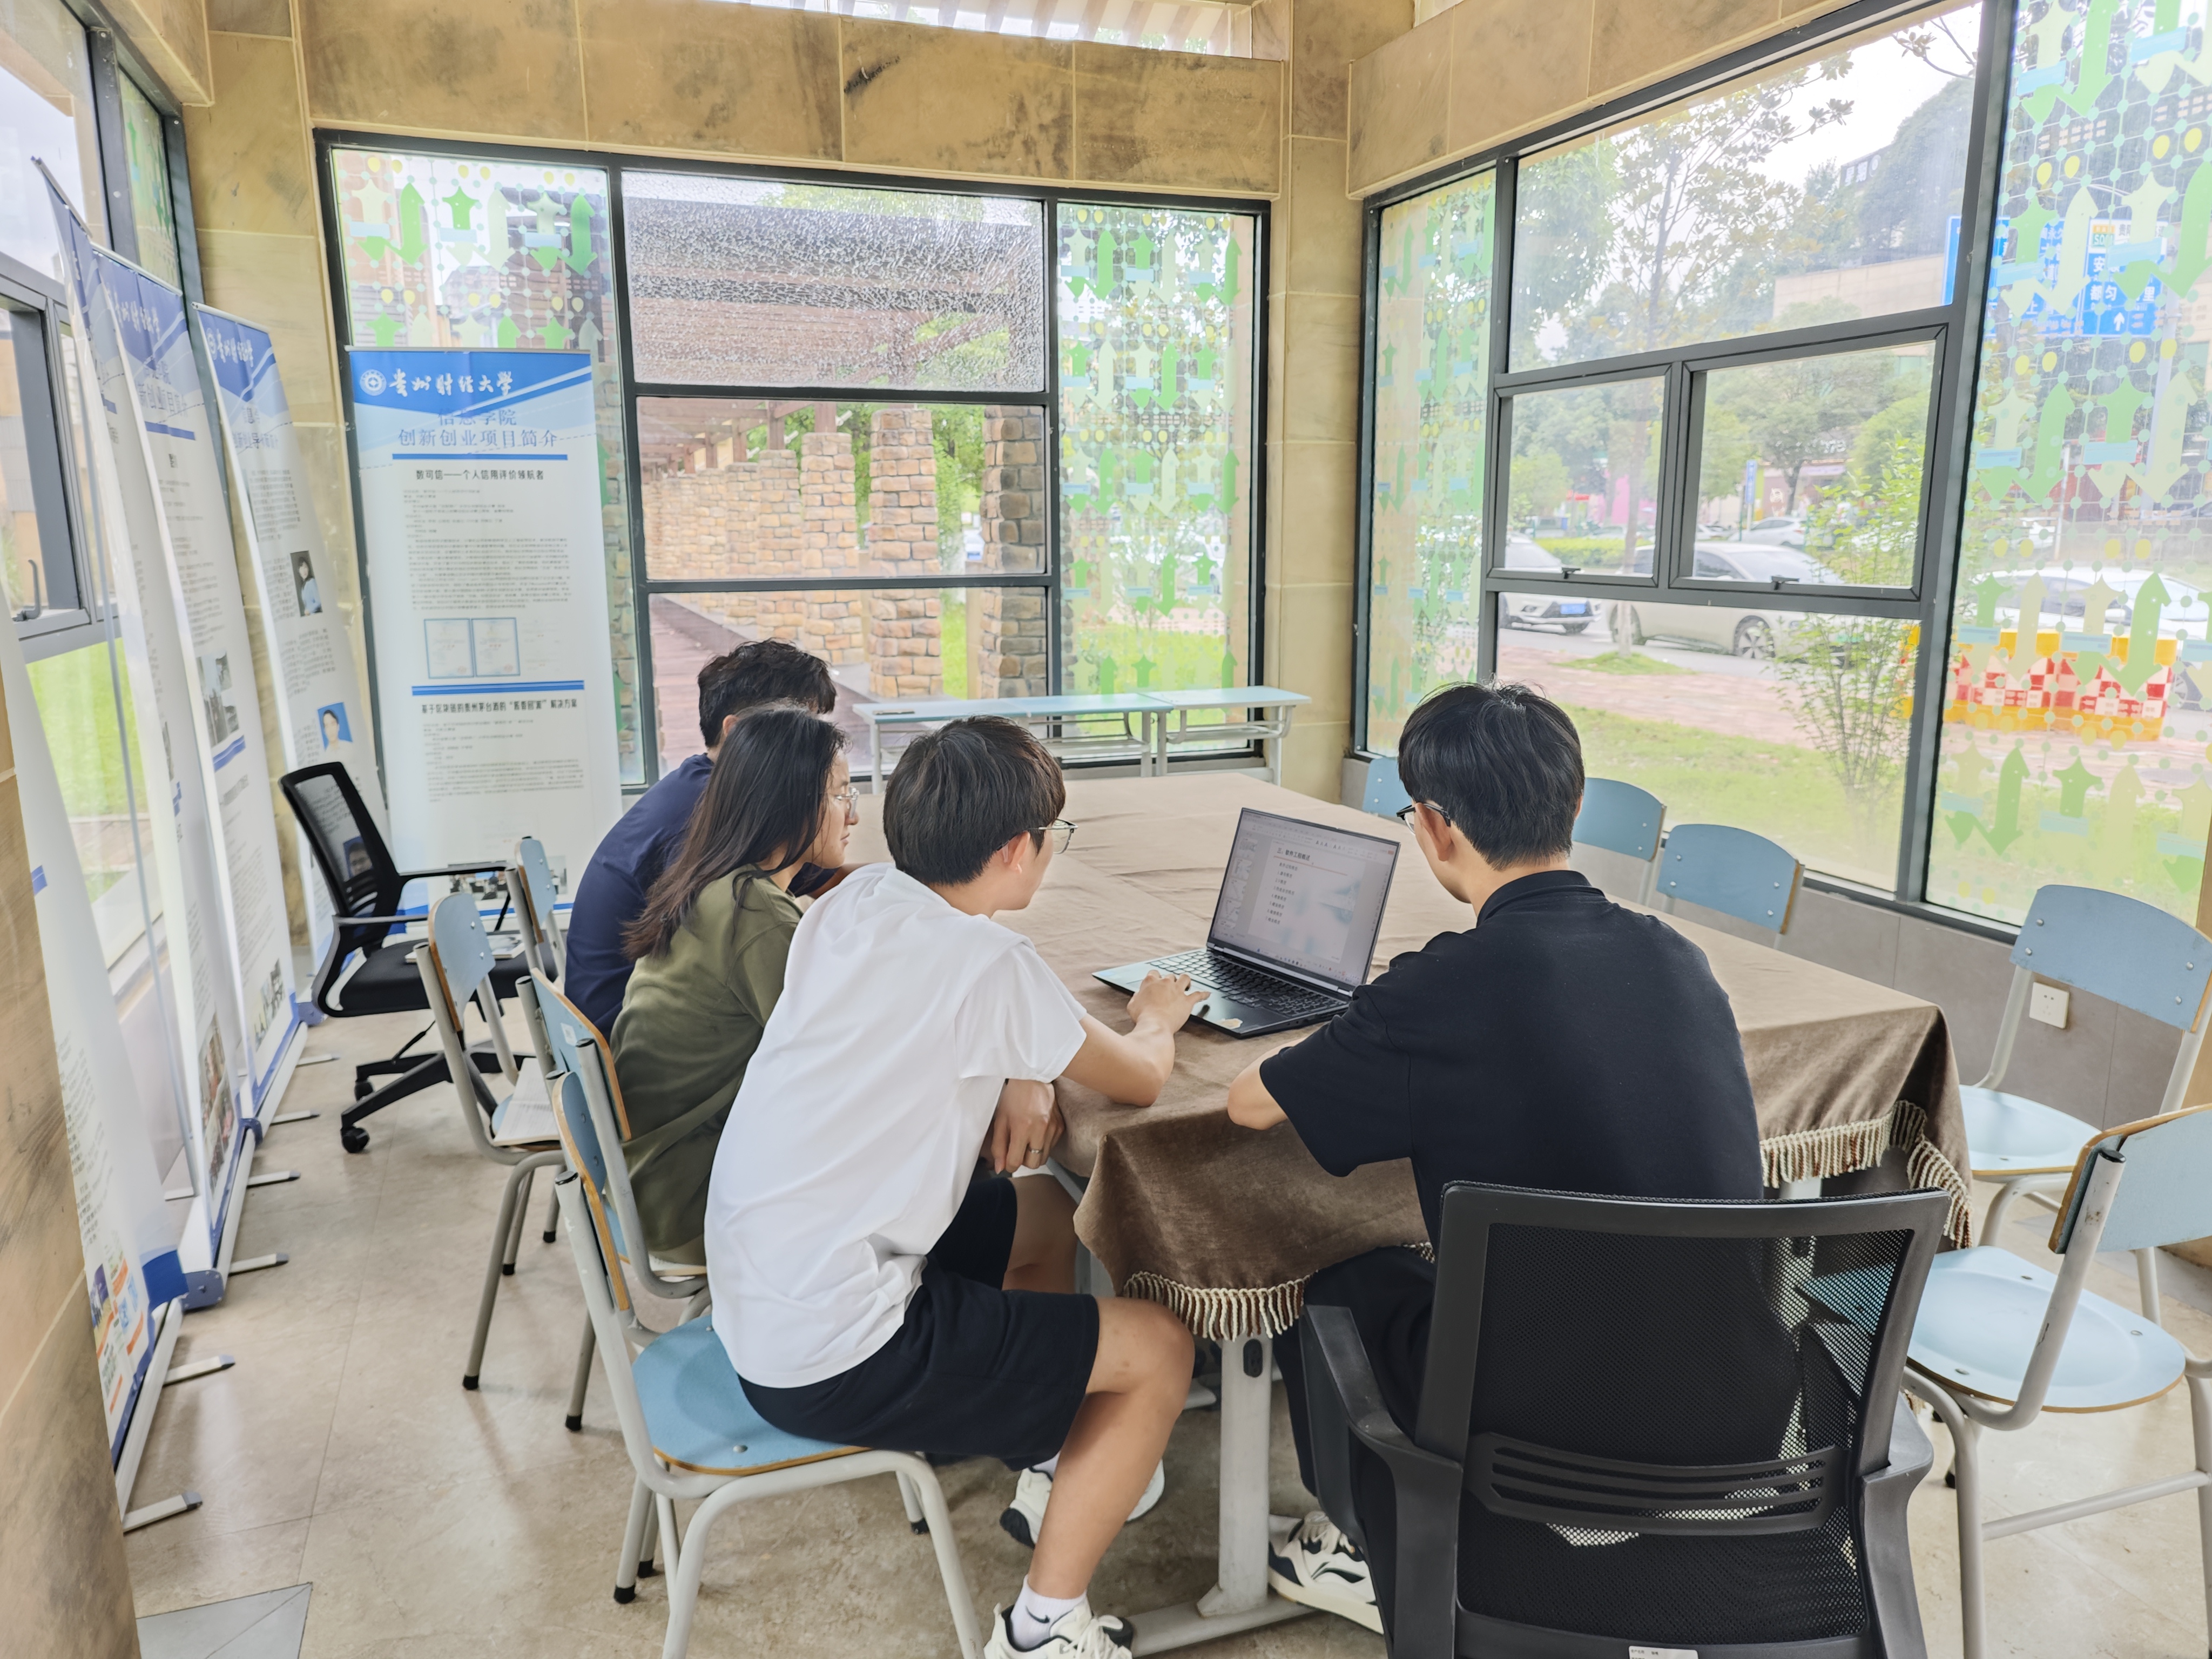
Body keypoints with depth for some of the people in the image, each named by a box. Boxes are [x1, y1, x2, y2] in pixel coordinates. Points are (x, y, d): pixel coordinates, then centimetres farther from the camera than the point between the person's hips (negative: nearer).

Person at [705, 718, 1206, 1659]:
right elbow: (1141, 1083, -4)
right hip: (828, 1365, -8)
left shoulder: (853, 902, 0)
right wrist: (1155, 1019, 17)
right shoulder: (989, 965, -20)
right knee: (1161, 1349, 2)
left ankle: (1051, 1448, 39)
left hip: (749, 1306, 8)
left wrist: (1021, 1074, 6)